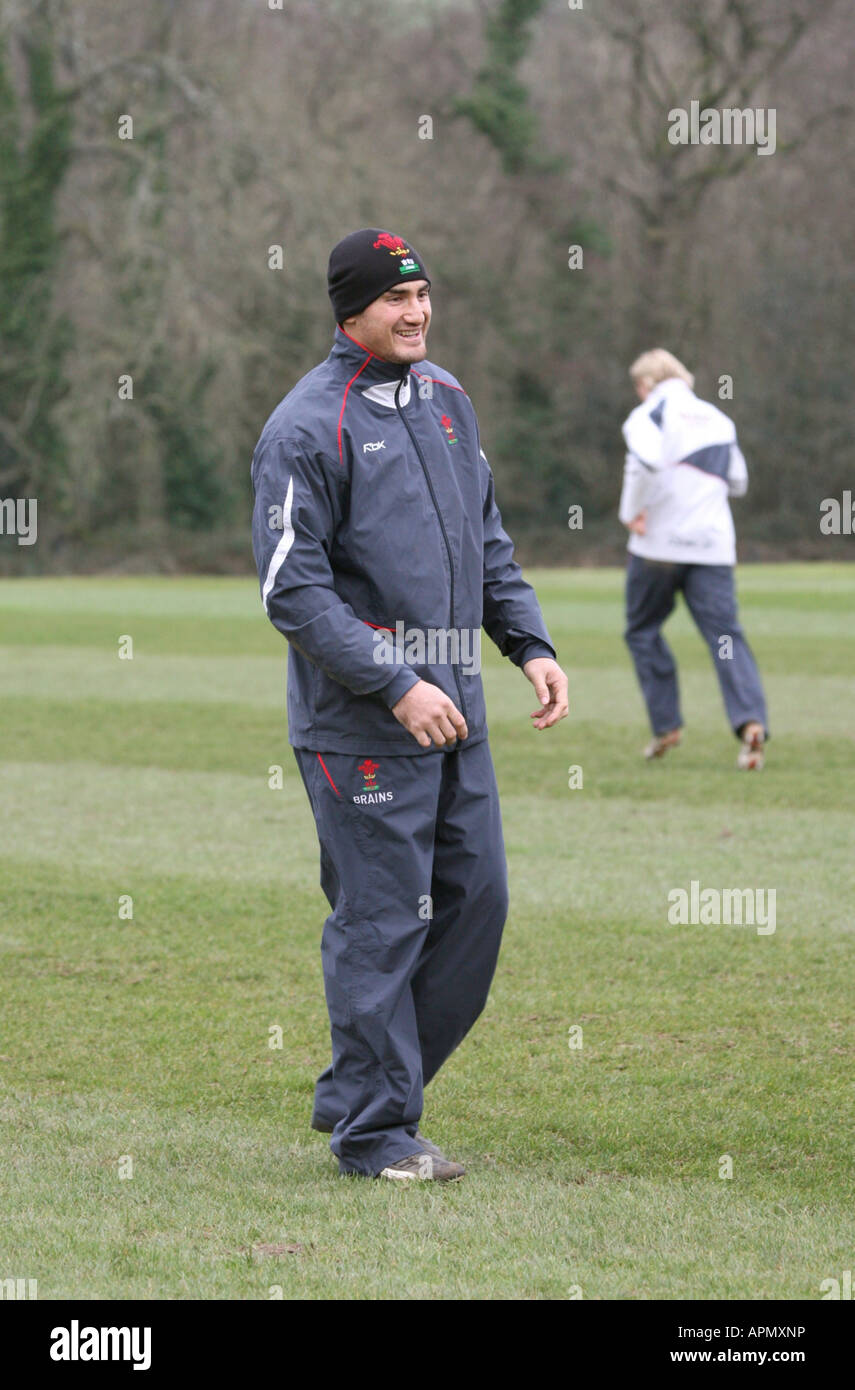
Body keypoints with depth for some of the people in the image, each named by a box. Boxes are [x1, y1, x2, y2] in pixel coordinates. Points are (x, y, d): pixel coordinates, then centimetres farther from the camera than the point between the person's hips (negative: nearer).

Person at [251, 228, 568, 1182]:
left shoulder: (447, 400, 14)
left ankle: (357, 1090, 22)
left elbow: (488, 541, 23)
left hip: (455, 710, 8)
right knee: (381, 923, -5)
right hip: (360, 724, -8)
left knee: (476, 899, 9)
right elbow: (293, 590, -14)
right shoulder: (307, 428, -10)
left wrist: (531, 644, 10)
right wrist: (396, 687, -20)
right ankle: (374, 1131, 5)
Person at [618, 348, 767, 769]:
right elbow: (738, 482, 24)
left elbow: (644, 460, -21)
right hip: (713, 545, 4)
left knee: (643, 629, 14)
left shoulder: (650, 414, 0)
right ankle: (750, 720, -25)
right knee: (725, 633, -4)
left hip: (660, 542, -4)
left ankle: (666, 723, 10)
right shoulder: (717, 419, 18)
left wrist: (632, 511, -11)